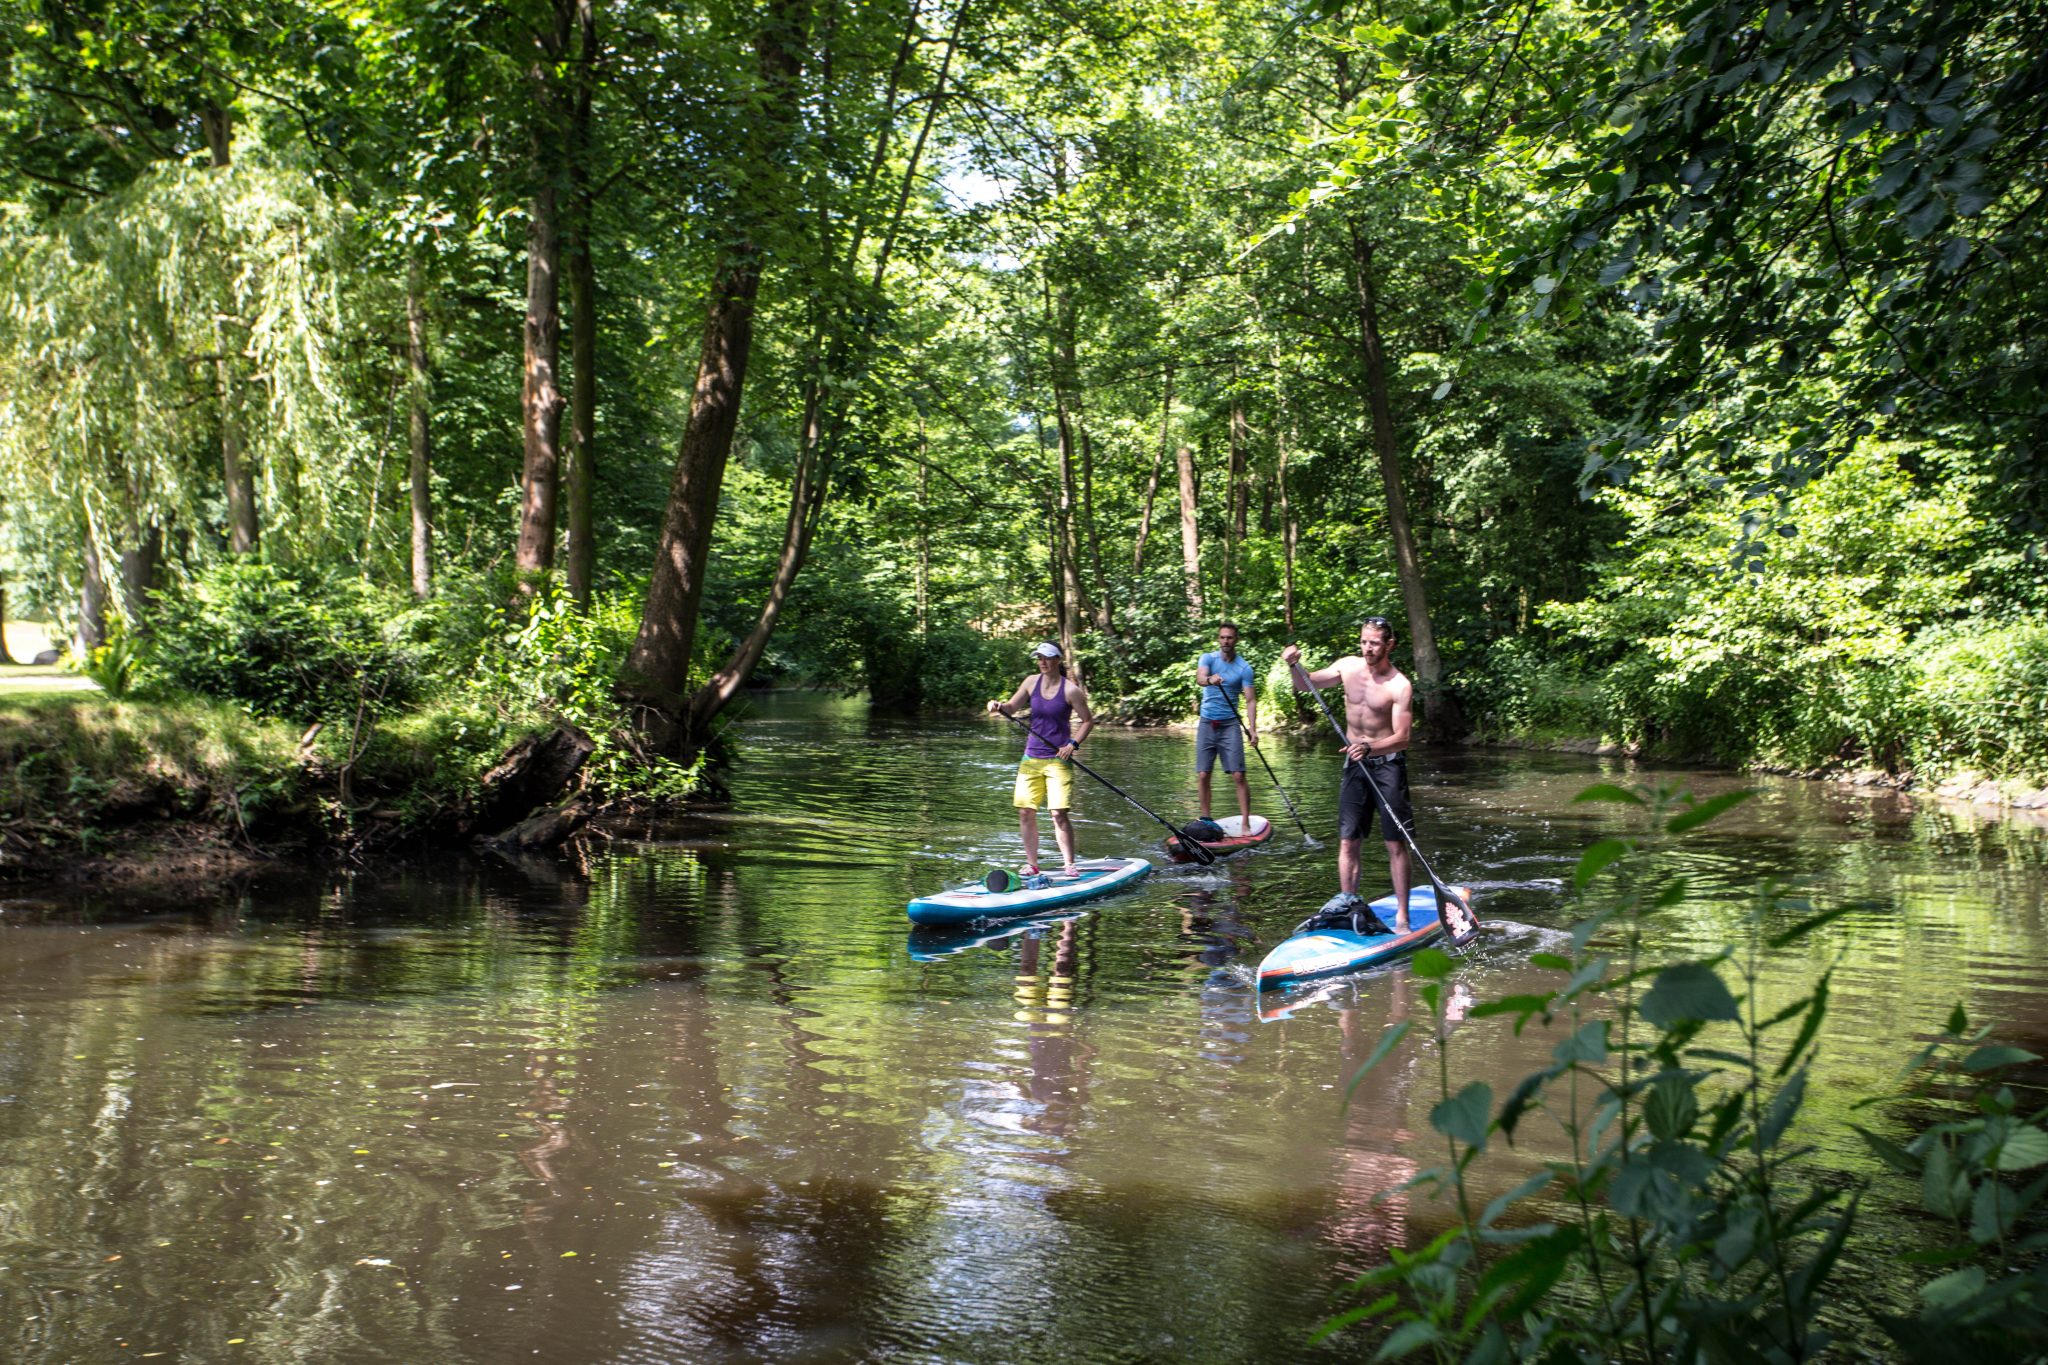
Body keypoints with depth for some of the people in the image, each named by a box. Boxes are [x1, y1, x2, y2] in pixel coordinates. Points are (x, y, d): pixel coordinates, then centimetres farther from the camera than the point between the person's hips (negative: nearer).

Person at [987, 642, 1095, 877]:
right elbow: (1012, 708, 8)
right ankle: (1031, 864, 14)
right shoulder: (1032, 682, 5)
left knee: (1058, 813, -10)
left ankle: (1070, 865, 1)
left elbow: (1088, 721, 0)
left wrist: (1073, 744, -12)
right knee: (1025, 812, 3)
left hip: (1058, 759, -4)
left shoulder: (1070, 690, -7)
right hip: (1031, 757, 5)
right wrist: (999, 706, -14)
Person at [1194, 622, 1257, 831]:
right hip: (1206, 723, 1)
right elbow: (1200, 676, -20)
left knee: (1238, 776, -8)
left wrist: (1252, 728, -20)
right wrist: (1209, 679, -45)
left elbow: (1250, 699, -6)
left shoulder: (1244, 667, 1)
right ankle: (1205, 819, 13)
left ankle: (1246, 824, -5)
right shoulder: (1208, 658, 2)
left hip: (1229, 724, -1)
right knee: (1203, 775, 1)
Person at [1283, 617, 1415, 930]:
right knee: (1348, 840, 3)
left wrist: (1370, 747, -37)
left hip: (1388, 763, -5)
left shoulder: (1400, 686, -15)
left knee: (1396, 844, -3)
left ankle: (1402, 915, 1)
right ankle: (1348, 901, 8)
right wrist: (1294, 665, -10)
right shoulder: (1348, 666, 2)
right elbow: (1304, 684, 11)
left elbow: (1402, 738, -20)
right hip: (1355, 764, 5)